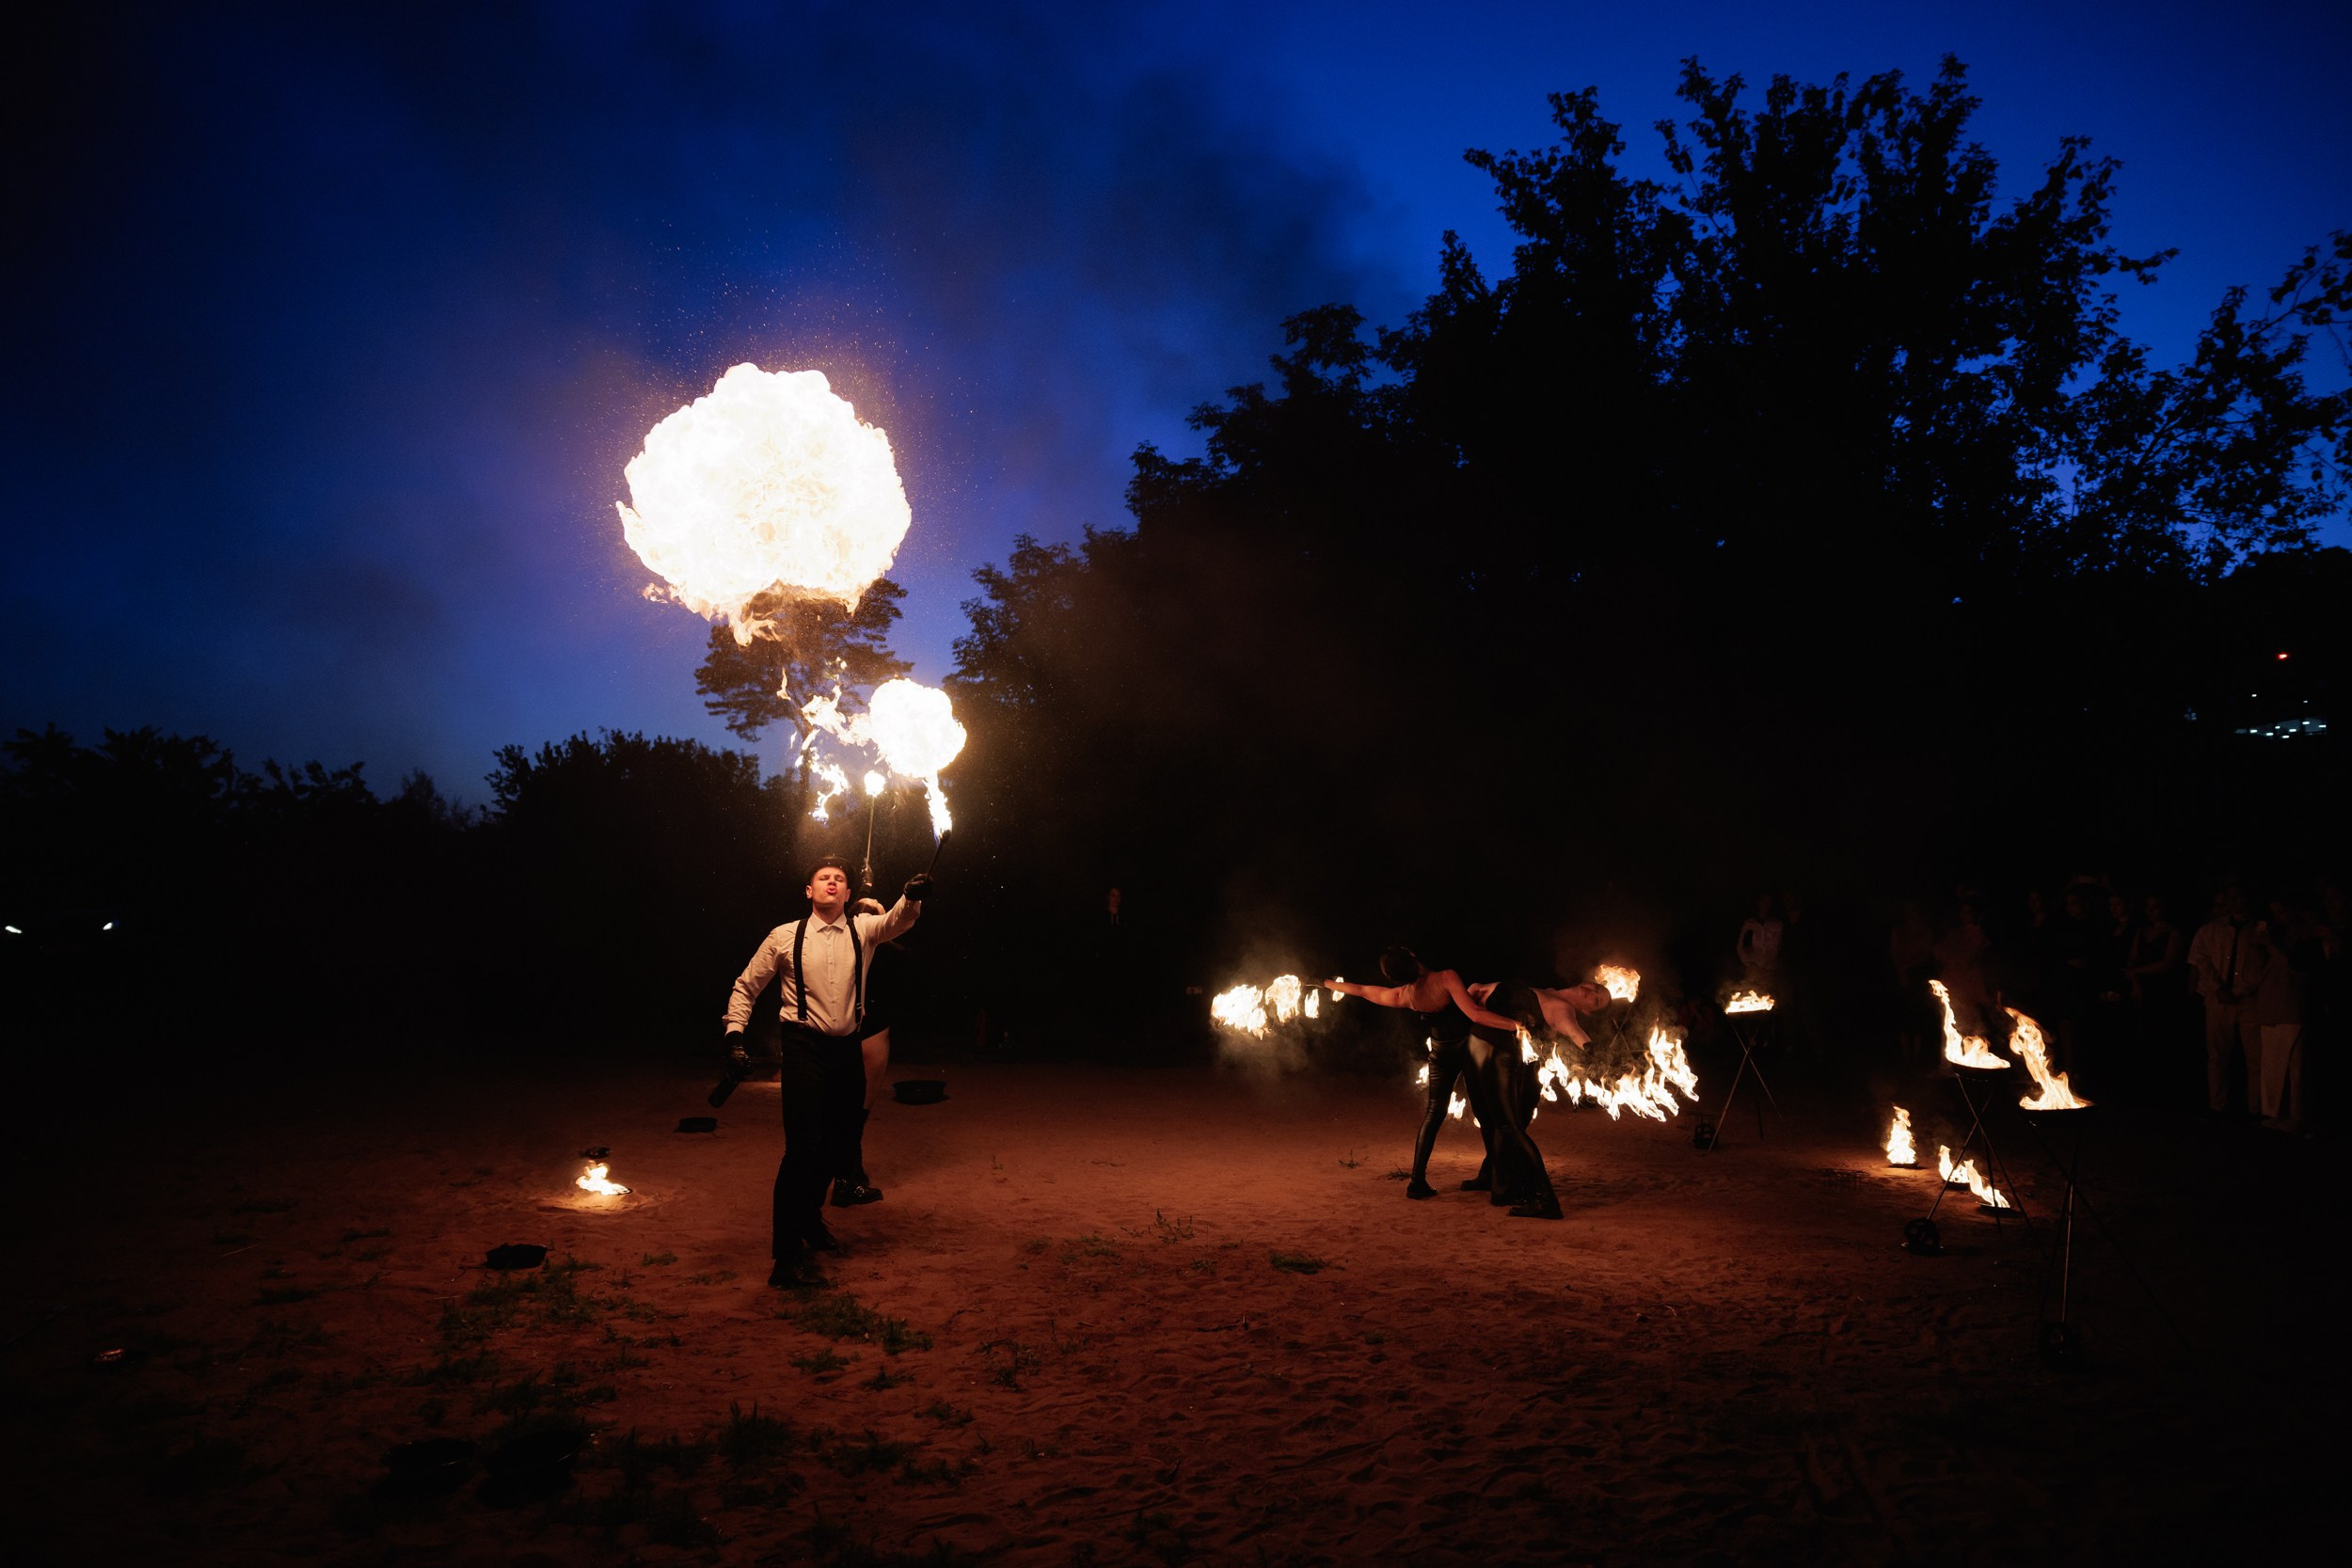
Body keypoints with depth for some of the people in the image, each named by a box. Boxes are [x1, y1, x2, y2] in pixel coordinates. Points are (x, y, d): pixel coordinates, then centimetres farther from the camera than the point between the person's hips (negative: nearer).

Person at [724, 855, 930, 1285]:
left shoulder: (863, 930, 3)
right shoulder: (785, 937, 0)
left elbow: (897, 921, -17)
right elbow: (746, 986, 8)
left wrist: (913, 897, -39)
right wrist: (735, 1031, -4)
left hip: (847, 1049, 4)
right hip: (805, 1049, -4)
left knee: (841, 1145, 15)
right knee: (804, 1147, -13)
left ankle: (810, 1219, 41)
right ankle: (787, 1252, -3)